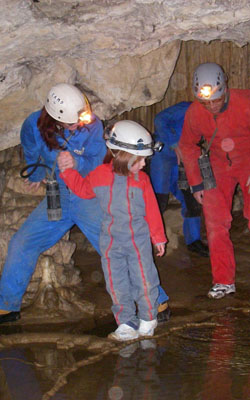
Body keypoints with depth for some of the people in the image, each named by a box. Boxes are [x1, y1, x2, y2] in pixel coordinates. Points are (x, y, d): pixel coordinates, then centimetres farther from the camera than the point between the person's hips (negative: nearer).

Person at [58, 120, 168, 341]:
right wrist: (66, 170, 7)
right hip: (112, 241, 1)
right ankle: (127, 324, 19)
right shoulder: (99, 176, -7)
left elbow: (152, 209, 4)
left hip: (139, 239, 0)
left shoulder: (141, 179, -4)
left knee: (145, 281, 1)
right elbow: (82, 188, 14)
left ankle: (148, 320, 23)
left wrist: (158, 237, 9)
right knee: (117, 285, 6)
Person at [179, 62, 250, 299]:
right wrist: (196, 183, 1)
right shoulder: (194, 113, -14)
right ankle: (223, 281, 4)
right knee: (215, 221, -4)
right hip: (219, 165, 3)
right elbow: (187, 146, 4)